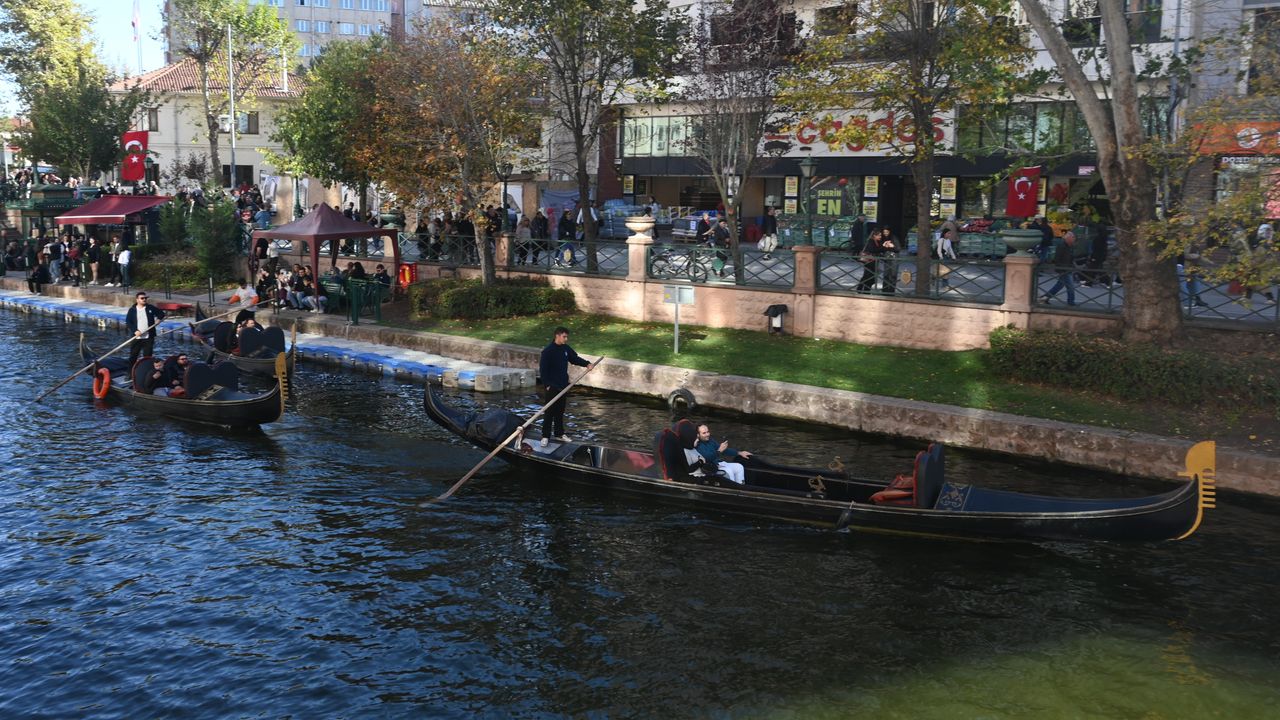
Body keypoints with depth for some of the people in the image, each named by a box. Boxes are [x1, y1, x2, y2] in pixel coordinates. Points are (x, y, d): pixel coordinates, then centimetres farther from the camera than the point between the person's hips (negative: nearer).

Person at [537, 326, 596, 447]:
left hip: (563, 386, 6)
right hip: (552, 387, -6)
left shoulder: (566, 349, 6)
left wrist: (587, 364, 0)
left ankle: (559, 433, 25)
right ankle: (545, 436, 4)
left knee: (560, 411, 14)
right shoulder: (548, 351, -14)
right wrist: (546, 385, -15)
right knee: (550, 412, -3)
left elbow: (575, 358, 17)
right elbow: (542, 368, -14)